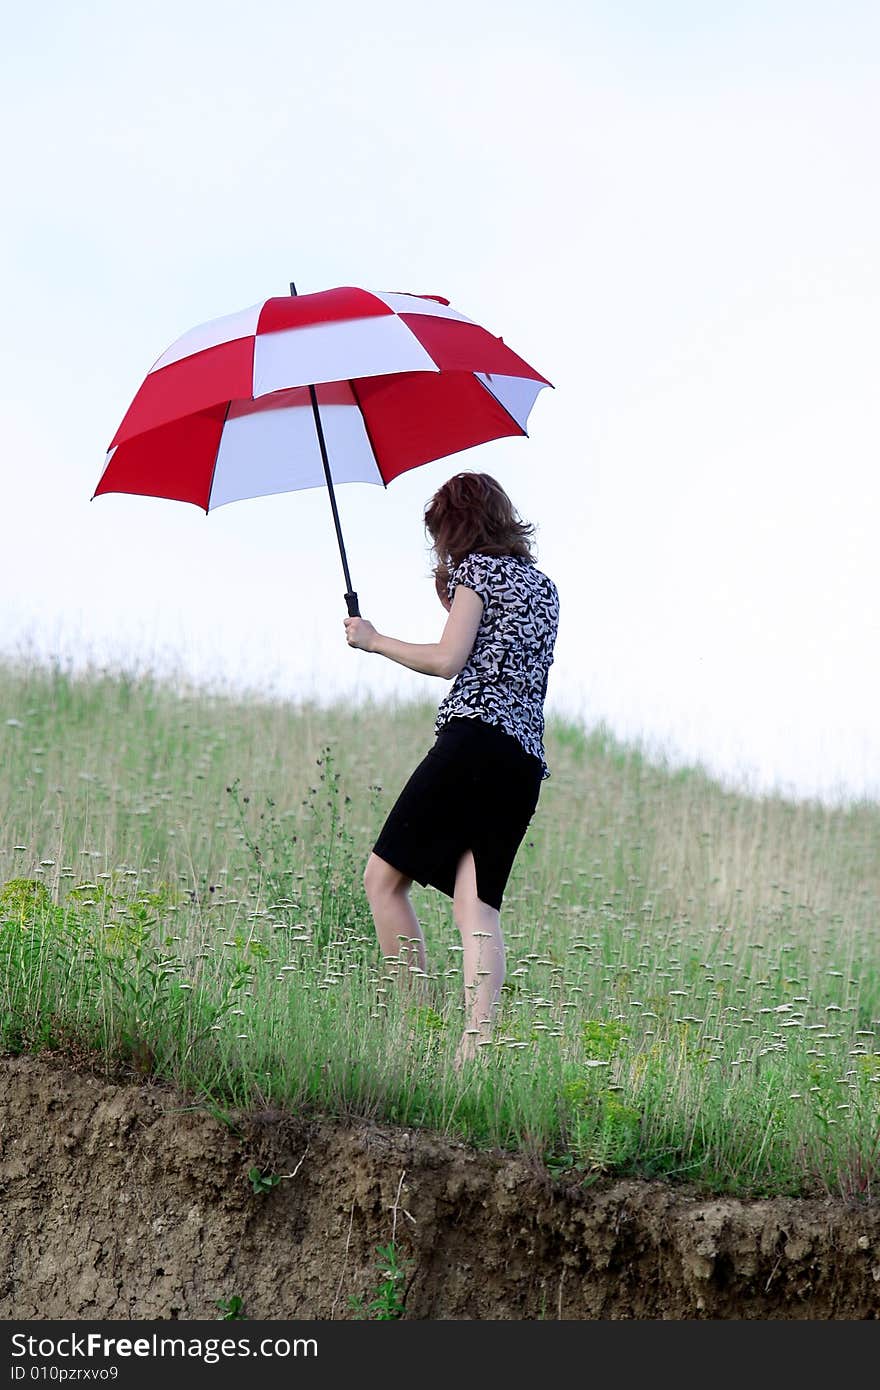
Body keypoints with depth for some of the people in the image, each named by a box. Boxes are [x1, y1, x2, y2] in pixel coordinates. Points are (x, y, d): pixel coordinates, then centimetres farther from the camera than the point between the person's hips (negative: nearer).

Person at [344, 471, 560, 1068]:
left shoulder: (477, 569, 2)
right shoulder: (544, 586, 24)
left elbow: (448, 659, -9)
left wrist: (374, 640, 5)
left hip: (473, 740, -7)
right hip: (527, 759, 7)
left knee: (384, 877, 1)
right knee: (478, 902, -2)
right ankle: (477, 1040, -20)